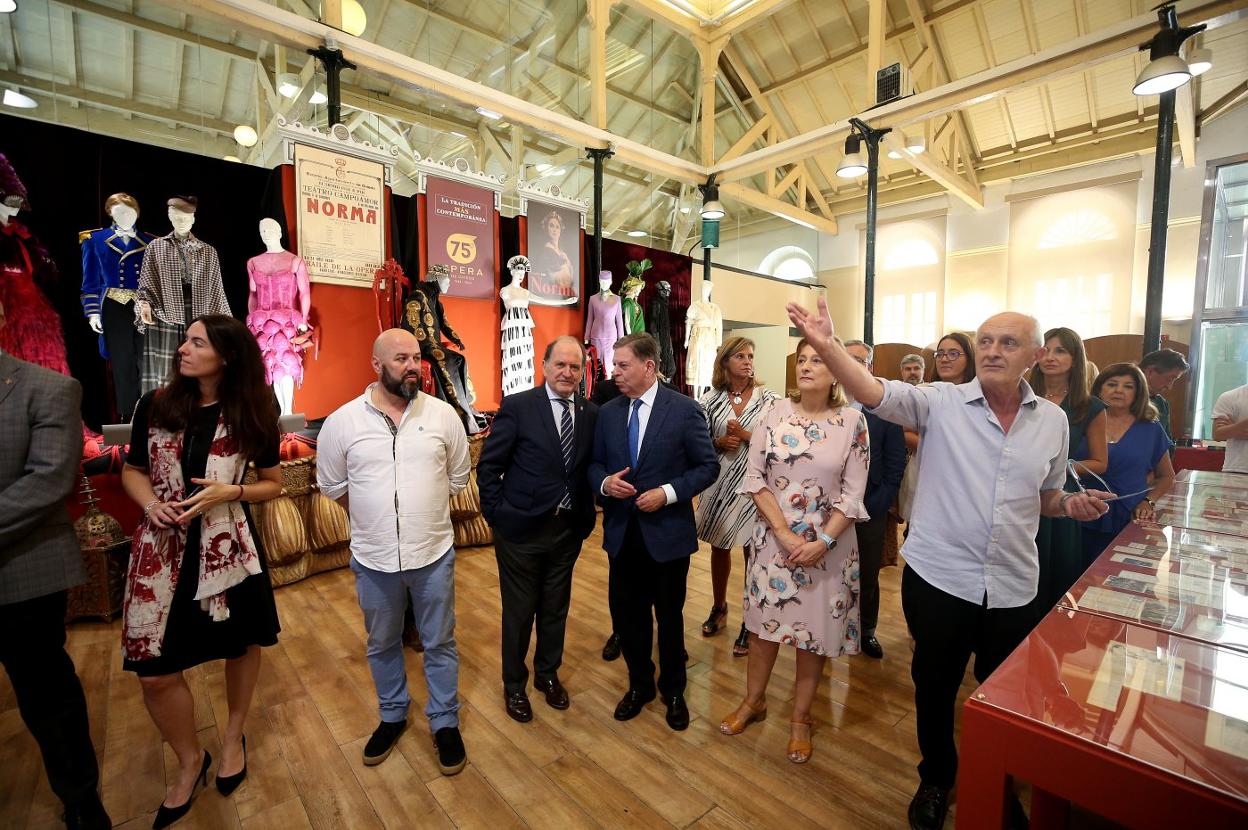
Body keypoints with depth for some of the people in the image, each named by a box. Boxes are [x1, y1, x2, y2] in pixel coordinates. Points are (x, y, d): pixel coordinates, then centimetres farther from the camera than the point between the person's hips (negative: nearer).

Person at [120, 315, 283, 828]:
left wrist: (229, 491, -16)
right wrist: (150, 503, -11)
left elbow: (273, 483, 3)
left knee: (241, 645, 14)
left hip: (229, 548, -1)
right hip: (163, 548, 1)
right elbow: (132, 470, 9)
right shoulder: (154, 405, -1)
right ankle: (190, 759, 31)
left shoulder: (251, 415, -5)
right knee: (154, 668, 3)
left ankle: (234, 736, 42)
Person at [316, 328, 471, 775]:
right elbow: (331, 483, 6)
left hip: (434, 554, -1)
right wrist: (372, 517, 8)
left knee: (440, 643, 15)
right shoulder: (343, 420, -7)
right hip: (373, 558, 1)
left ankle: (445, 722, 35)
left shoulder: (443, 414, -7)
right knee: (382, 645, 22)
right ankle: (392, 716, 45)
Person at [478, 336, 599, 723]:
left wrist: (587, 513, 0)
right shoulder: (517, 407, -11)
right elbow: (489, 466, -8)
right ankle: (514, 684, 39)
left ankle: (547, 673, 45)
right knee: (519, 612, 14)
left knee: (556, 609, 20)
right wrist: (497, 514, -9)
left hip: (568, 530, 4)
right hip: (522, 530, -3)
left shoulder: (591, 414, 1)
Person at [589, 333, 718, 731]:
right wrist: (604, 482, -12)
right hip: (622, 533, 4)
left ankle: (673, 690, 40)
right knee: (626, 613, 15)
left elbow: (708, 466, -7)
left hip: (667, 532, -3)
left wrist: (668, 492, -19)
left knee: (669, 616, 15)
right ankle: (639, 684, 41)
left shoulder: (684, 410, -10)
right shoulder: (607, 413, 2)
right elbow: (594, 463, 10)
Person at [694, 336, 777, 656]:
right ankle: (719, 607, 39)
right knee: (719, 548, 17)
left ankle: (750, 624, 22)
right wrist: (719, 443, -11)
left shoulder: (768, 398, -4)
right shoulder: (710, 399, 1)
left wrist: (746, 436, -15)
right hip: (719, 483, 3)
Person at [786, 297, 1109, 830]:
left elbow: (1046, 497, 15)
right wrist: (825, 345, -42)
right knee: (935, 687, 16)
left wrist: (1074, 505, -7)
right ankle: (935, 780, 43)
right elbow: (873, 392, -27)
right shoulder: (941, 403, -9)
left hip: (1012, 589, 3)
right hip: (938, 579, -3)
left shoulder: (1053, 421, 3)